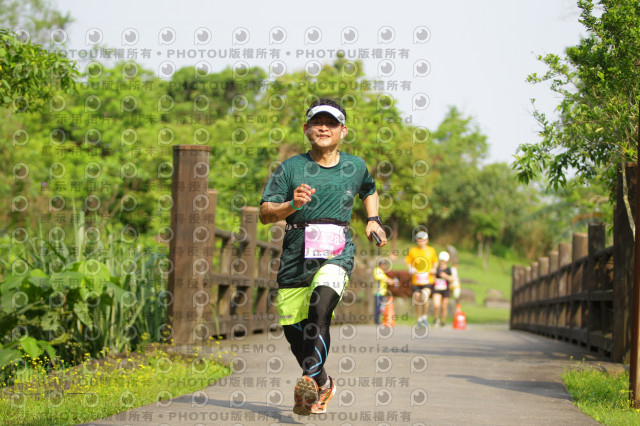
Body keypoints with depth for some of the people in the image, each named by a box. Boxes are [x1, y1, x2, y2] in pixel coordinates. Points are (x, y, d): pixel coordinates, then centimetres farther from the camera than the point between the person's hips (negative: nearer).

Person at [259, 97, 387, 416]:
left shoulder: (355, 167, 10)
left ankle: (311, 380, -39)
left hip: (336, 253, -1)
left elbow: (370, 191, 34)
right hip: (296, 255, 1)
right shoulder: (291, 168, 3)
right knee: (293, 327, 4)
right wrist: (293, 204, -21)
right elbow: (265, 213, -3)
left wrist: (373, 219, 16)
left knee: (320, 304, -30)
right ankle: (323, 384, 30)